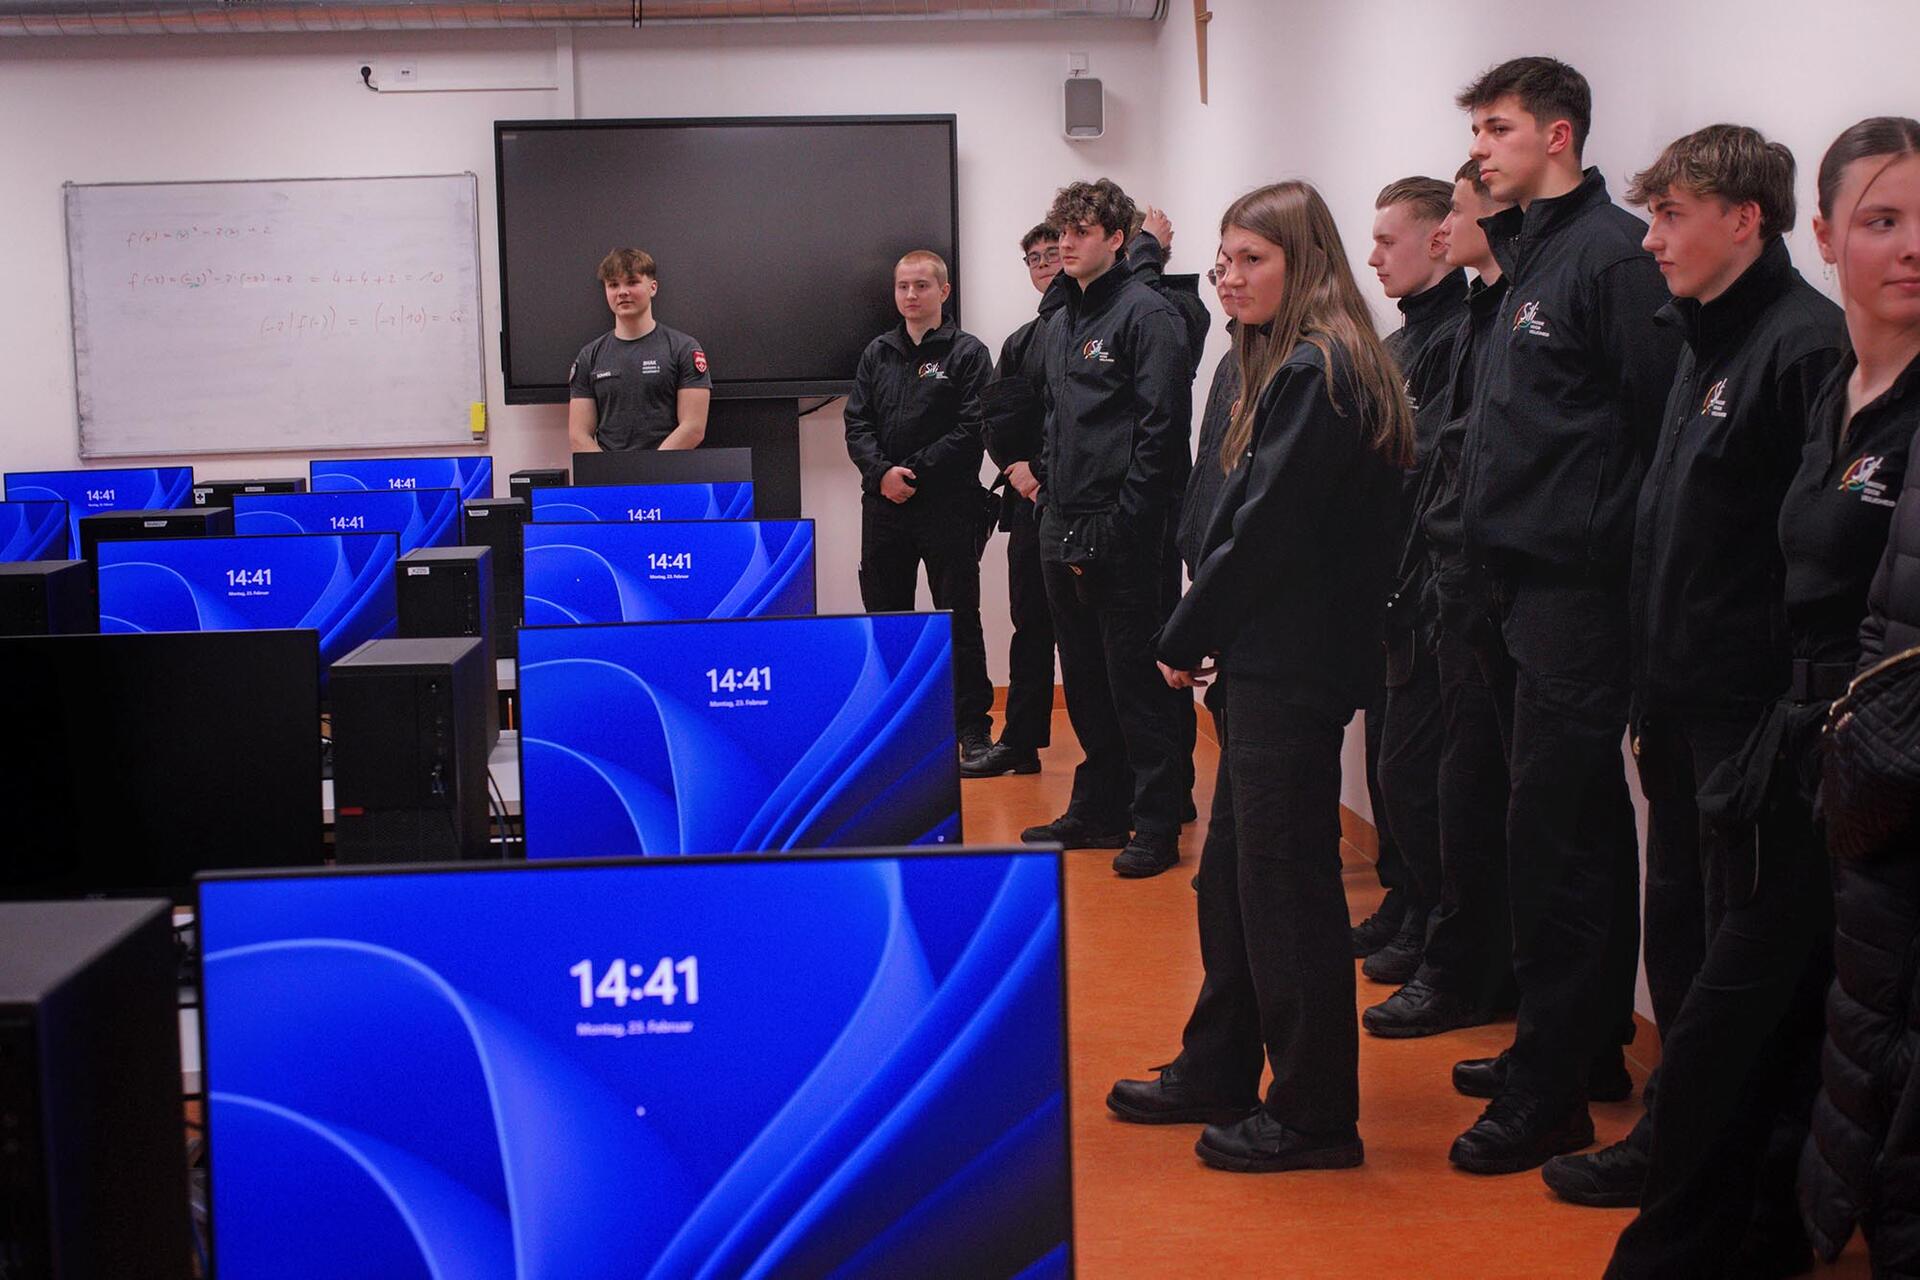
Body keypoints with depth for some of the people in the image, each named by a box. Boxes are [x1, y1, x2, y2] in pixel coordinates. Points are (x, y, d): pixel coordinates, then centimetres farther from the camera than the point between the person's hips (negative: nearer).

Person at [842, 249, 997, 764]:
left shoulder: (967, 353, -1)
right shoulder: (877, 354, 13)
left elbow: (971, 431, -9)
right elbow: (857, 426, 7)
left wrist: (914, 473, -14)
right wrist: (882, 472, -11)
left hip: (947, 507, -5)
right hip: (883, 507, 5)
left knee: (959, 619, 0)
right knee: (884, 615, 10)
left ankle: (973, 727, 6)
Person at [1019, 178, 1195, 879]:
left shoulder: (1147, 315, -9)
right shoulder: (1059, 325, 17)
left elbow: (1162, 427, -15)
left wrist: (1118, 525, -17)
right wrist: (1051, 501, 13)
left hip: (1121, 539, -8)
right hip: (1064, 534, 8)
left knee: (1137, 683, -3)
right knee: (1085, 683, 15)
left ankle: (1156, 825, 4)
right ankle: (1098, 809, 26)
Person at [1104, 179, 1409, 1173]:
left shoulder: (1317, 372, -15)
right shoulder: (1295, 366, 16)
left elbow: (1264, 531, -19)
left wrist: (1186, 637, -9)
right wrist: (1206, 632, 9)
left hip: (1292, 670, -10)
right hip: (1269, 662, 10)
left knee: (1285, 886, -3)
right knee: (1233, 876, 17)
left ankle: (1315, 1115, 6)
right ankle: (1217, 1072, 29)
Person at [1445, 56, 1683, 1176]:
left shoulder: (1614, 252, -12)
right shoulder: (1526, 255, 16)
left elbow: (1653, 423, -18)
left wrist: (1601, 546, -15)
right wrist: (1491, 559, 15)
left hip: (1575, 596, -9)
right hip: (1526, 588, 9)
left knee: (1552, 841, -6)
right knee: (1583, 830, 16)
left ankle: (1549, 1093, 1)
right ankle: (1592, 1039, 27)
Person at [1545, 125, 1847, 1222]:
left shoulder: (1805, 342, -16)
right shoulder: (1708, 339, 14)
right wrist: (1654, 681, 16)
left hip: (1749, 707, -9)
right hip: (1683, 698, 9)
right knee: (1680, 926, 16)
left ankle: (1736, 1176, 13)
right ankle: (1680, 1136, 28)